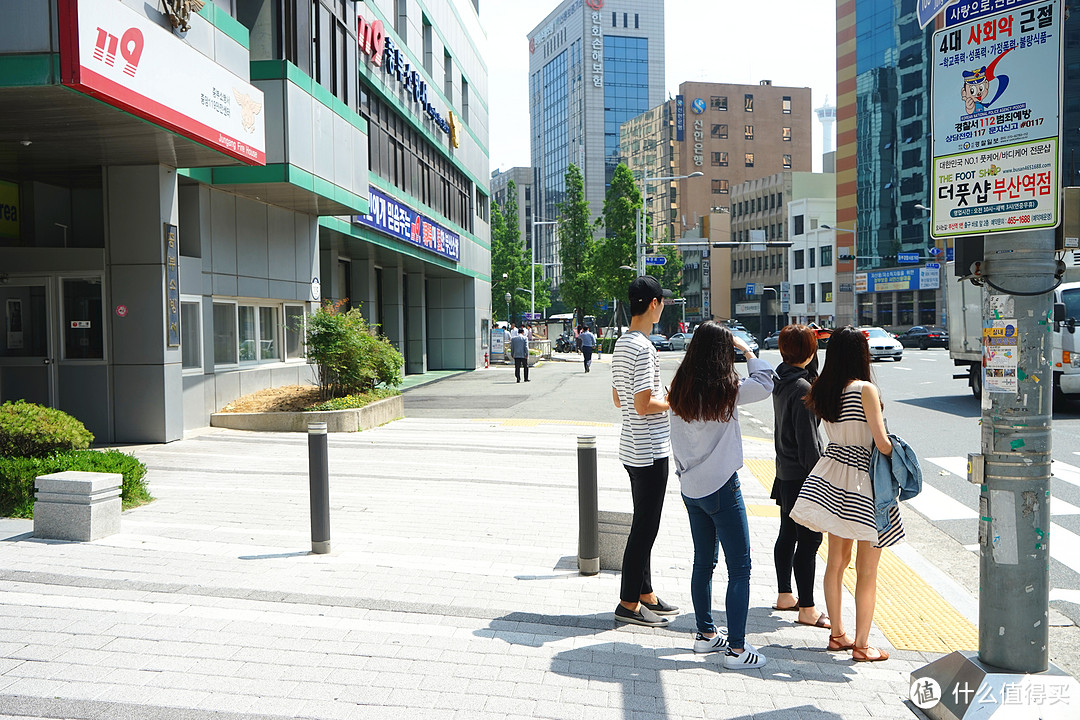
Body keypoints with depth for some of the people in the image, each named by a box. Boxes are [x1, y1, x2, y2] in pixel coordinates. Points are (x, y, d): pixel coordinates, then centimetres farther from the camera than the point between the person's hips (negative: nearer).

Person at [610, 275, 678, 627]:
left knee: (644, 524, 17)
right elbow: (643, 405, -23)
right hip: (649, 452, -10)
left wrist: (662, 394, 17)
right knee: (645, 527, -1)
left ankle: (645, 594, 28)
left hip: (633, 449, 10)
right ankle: (628, 603, 9)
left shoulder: (621, 344, 11)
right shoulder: (643, 347, -19)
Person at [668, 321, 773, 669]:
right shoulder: (726, 391, -17)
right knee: (739, 568, 3)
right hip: (721, 487, -7)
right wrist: (747, 350, 6)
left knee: (703, 562, 18)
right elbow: (765, 382, -3)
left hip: (690, 487, 7)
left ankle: (706, 634, 29)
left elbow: (677, 442, 7)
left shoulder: (679, 390, 0)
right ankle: (736, 649, 6)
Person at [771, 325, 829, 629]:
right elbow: (808, 441, -20)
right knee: (810, 540, -2)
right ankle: (807, 609, 5)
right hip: (802, 475, -9)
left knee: (788, 534, 18)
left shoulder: (781, 380, 5)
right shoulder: (802, 388, -20)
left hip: (785, 472, 10)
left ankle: (784, 596, 30)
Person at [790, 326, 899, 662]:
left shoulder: (821, 390, 1)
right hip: (863, 482, -6)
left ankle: (837, 633, 28)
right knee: (867, 571, 6)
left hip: (831, 477, 6)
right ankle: (862, 645, 14)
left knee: (837, 560, 17)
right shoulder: (866, 389, -17)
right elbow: (882, 443, -19)